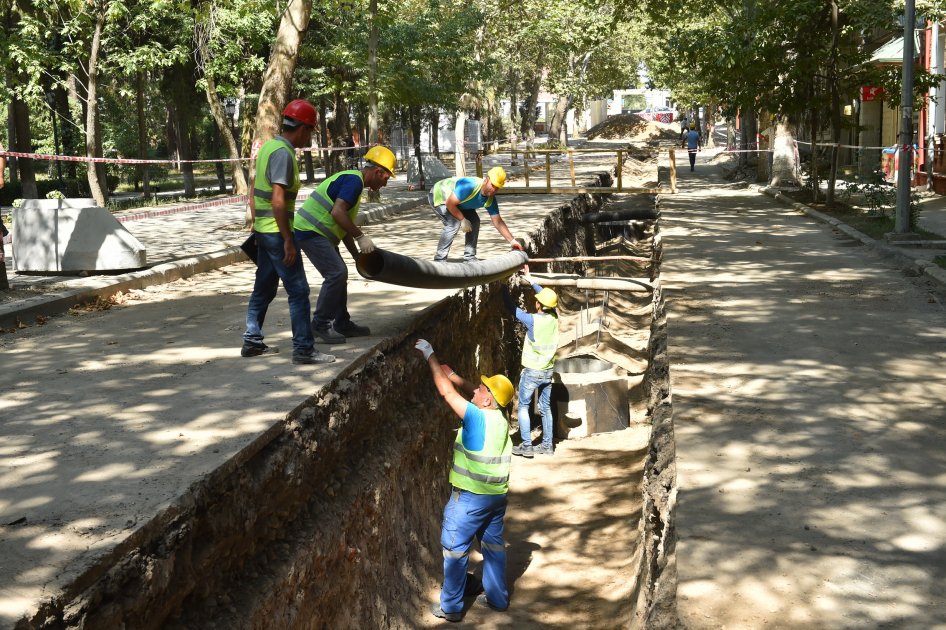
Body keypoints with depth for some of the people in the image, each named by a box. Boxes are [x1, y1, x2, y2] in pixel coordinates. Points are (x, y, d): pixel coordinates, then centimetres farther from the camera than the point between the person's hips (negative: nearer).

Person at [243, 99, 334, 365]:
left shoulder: (267, 147, 12)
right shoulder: (283, 153, -17)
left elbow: (254, 194, 18)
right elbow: (278, 201, -23)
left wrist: (256, 227, 23)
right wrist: (288, 241, -21)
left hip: (263, 230, 10)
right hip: (277, 232, -10)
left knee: (264, 288, 16)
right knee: (298, 290, -5)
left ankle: (252, 342, 22)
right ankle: (304, 348, -3)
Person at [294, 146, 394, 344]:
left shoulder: (351, 181, 20)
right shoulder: (354, 180, -14)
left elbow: (344, 225, 24)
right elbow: (337, 212, -27)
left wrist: (357, 255, 22)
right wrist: (361, 237, -21)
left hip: (318, 233, 11)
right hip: (310, 231, -11)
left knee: (339, 274, 13)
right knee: (336, 272, -14)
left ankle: (343, 325, 20)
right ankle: (320, 324, -6)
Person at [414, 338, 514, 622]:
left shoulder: (477, 418, -22)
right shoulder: (500, 417, -1)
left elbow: (447, 391, -19)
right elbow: (470, 391, 14)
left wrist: (430, 356, -13)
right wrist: (452, 374, 7)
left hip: (471, 497, -7)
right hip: (497, 495, 7)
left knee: (455, 548, 6)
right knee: (494, 544, 19)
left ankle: (451, 607, 14)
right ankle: (497, 598, 30)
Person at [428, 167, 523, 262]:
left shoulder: (491, 200, -13)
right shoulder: (470, 186, -38)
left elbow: (498, 222, -8)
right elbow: (449, 204, -34)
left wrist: (512, 241, -13)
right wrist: (463, 220, -24)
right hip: (438, 196, -8)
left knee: (474, 221, -1)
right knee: (454, 224, -27)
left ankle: (469, 257, 7)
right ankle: (439, 260, -22)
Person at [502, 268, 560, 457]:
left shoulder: (532, 320, -21)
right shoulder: (553, 318, -6)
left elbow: (511, 307, -12)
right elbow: (547, 297, 12)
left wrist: (504, 285, -1)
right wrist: (530, 280, 18)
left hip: (532, 372, -5)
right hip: (548, 371, 6)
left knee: (523, 406, 6)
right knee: (545, 408, 14)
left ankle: (526, 445, 3)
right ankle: (547, 445, 19)